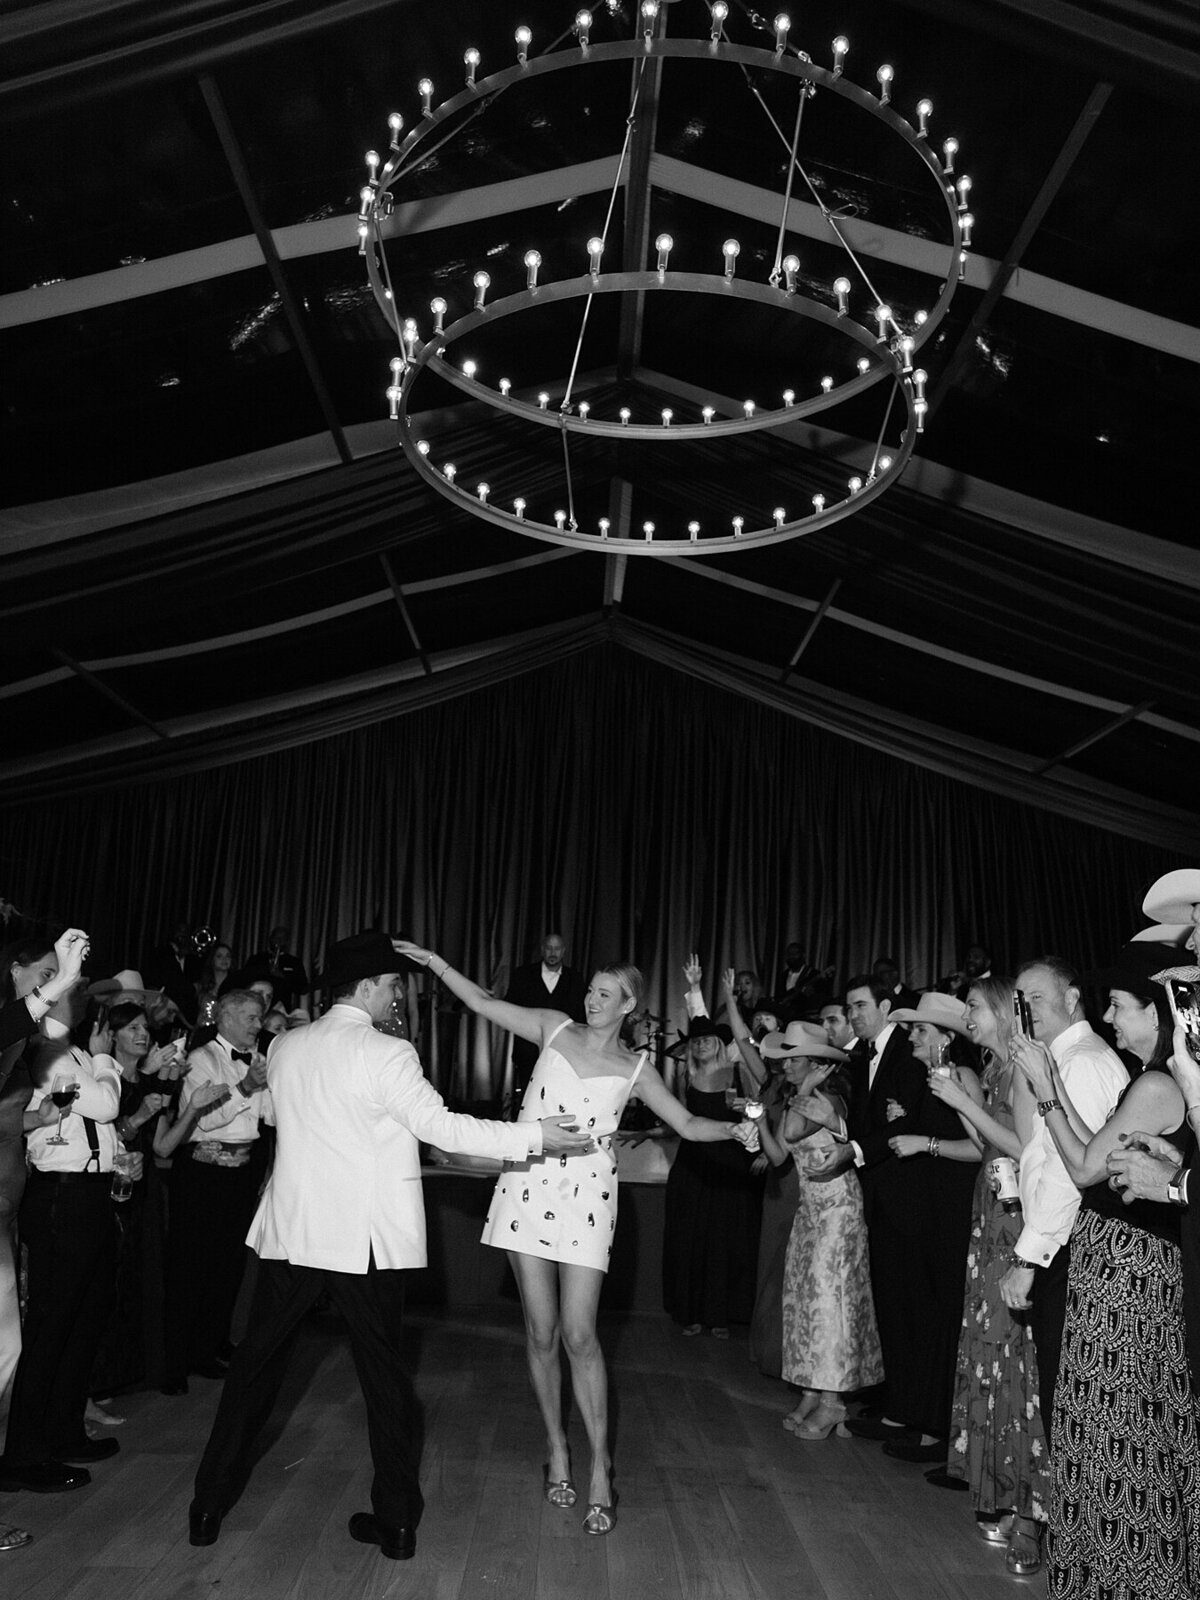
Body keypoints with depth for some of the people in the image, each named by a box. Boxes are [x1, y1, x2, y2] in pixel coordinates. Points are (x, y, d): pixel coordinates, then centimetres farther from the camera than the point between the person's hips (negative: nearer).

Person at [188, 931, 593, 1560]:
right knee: (383, 1373, 9)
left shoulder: (283, 1048, 2)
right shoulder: (386, 1054, -15)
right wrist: (533, 1136, -16)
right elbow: (440, 1126, -19)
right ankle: (397, 1521, 18)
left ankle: (208, 1507, 27)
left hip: (289, 1230, 4)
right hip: (363, 1237, -4)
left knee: (255, 1364, 18)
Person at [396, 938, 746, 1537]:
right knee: (541, 1331, 6)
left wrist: (735, 1129, -9)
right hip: (528, 1184, 1)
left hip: (585, 1195, -1)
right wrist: (437, 964, -7)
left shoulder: (634, 1068, 6)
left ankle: (599, 1467, 9)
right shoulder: (555, 1028, 7)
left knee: (579, 1334, -6)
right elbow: (484, 1003, 5)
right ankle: (557, 1449, 25)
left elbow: (688, 1125, 10)